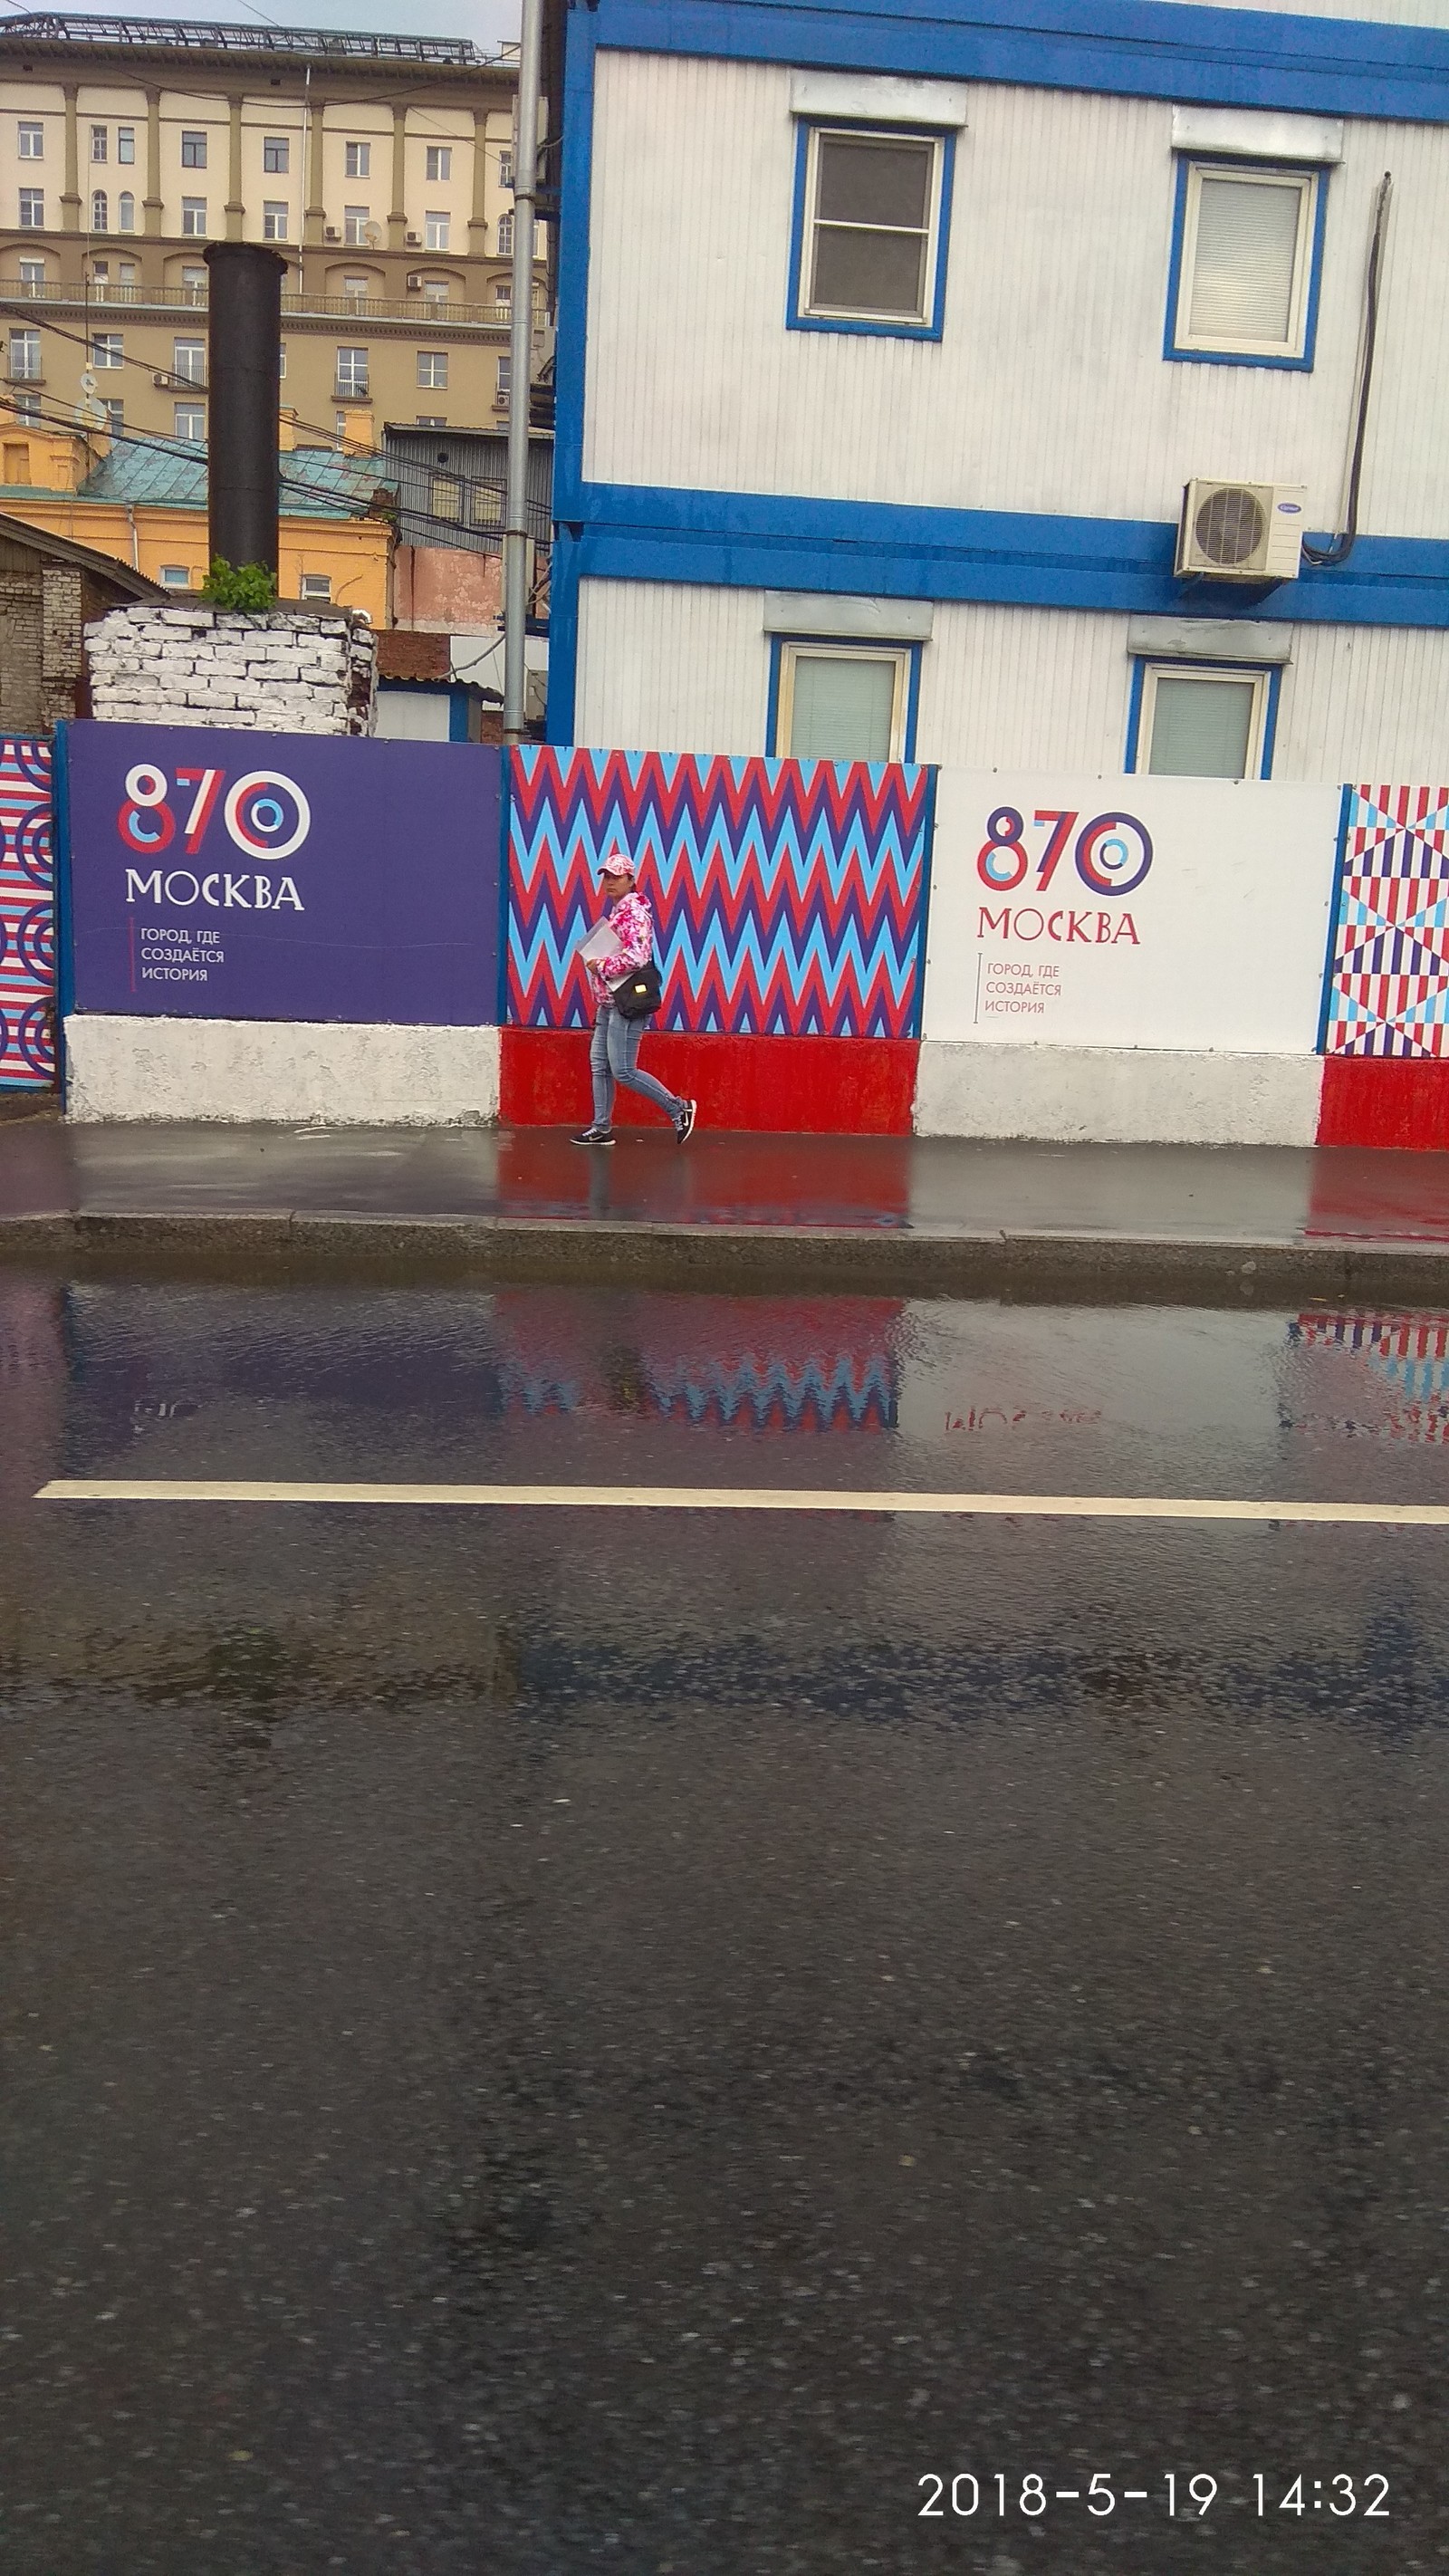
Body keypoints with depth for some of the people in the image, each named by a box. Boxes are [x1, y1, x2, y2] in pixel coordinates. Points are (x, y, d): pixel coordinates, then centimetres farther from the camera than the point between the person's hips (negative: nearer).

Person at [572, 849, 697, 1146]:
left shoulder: (634, 911, -14)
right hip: (608, 1001, 10)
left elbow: (636, 956, -26)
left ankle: (679, 1109, 1)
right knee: (599, 1064, 9)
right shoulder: (618, 910, 16)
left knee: (623, 1071, -8)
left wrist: (601, 966, -16)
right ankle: (601, 1128, 15)